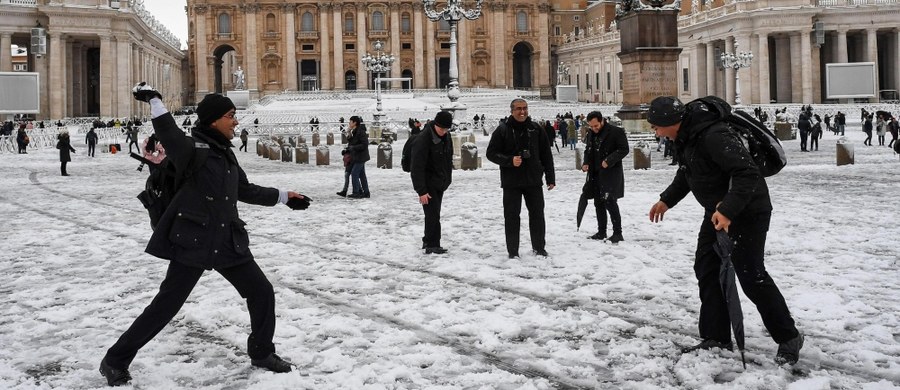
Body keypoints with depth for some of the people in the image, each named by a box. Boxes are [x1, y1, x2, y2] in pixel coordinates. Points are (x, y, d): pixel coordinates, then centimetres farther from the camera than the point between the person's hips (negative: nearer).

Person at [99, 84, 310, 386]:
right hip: (193, 242, -7)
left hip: (228, 242, 7)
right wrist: (154, 101, -43)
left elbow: (245, 190, 24)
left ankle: (262, 353, 29)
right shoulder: (192, 149, -11)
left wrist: (283, 197, 30)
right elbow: (169, 134, -32)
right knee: (165, 306, 0)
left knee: (262, 293, 9)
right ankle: (115, 361, 17)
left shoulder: (226, 154, 12)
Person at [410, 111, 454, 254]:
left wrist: (448, 179, 16)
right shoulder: (422, 140, -23)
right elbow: (417, 168, -24)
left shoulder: (446, 135, 2)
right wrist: (421, 191, -25)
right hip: (428, 183, -8)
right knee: (433, 214, -10)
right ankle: (432, 245, -4)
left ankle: (428, 241, 25)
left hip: (440, 183, 8)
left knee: (434, 213, 14)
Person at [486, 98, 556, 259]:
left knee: (537, 214, 8)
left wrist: (550, 178, 5)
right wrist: (509, 160, -18)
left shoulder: (535, 129, 5)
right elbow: (491, 153, -2)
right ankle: (513, 251, 10)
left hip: (533, 180, 3)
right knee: (512, 216, 1)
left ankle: (539, 247, 23)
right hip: (511, 181, -2)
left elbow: (546, 154, 9)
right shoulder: (503, 130, -3)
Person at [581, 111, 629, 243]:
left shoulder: (616, 131, -10)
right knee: (598, 203, 11)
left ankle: (617, 233, -3)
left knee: (610, 202, -11)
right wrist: (586, 163, 4)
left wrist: (609, 160, -21)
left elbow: (624, 149, -12)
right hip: (595, 174, 7)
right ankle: (601, 232, 21)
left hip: (611, 174, -7)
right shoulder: (591, 133, 11)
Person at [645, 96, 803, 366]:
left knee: (751, 275, -6)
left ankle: (789, 338, 12)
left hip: (747, 211, -10)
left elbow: (747, 173, -33)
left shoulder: (713, 136, -29)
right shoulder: (684, 137, 3)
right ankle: (716, 339, 15)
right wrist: (667, 200, 22)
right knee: (706, 269, 7)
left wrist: (728, 210, -40)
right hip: (717, 211, 10)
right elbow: (686, 173, 21)